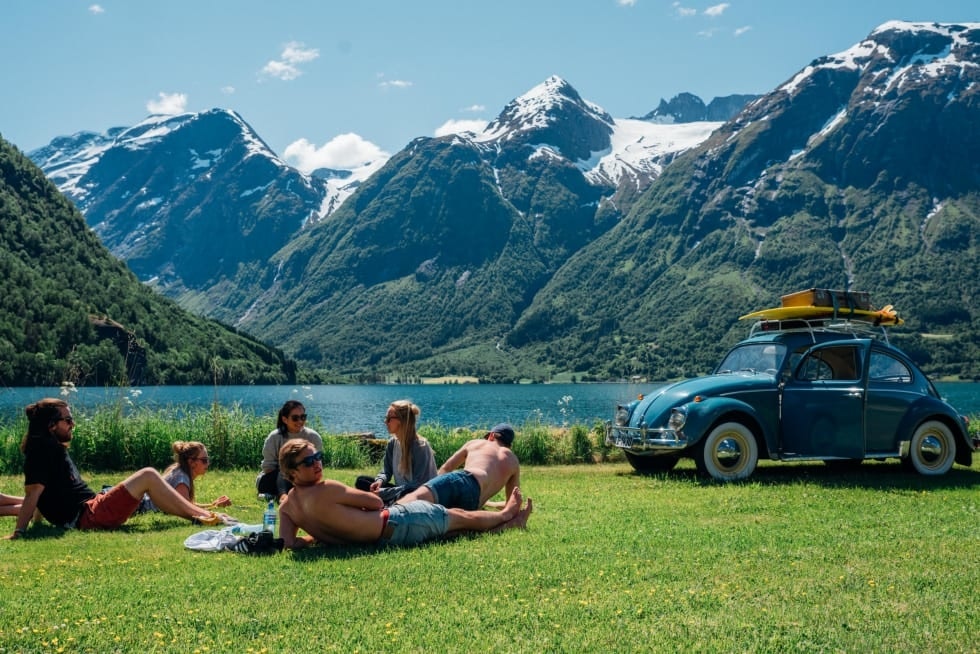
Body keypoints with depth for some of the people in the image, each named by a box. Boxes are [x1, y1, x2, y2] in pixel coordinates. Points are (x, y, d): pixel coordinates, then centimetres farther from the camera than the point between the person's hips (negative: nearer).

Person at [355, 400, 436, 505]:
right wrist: (380, 480, -14)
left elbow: (418, 486, -21)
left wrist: (384, 492, -22)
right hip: (400, 491, 8)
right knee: (361, 481, -5)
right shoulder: (392, 443, 3)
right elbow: (386, 471, 12)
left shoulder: (421, 447, -19)